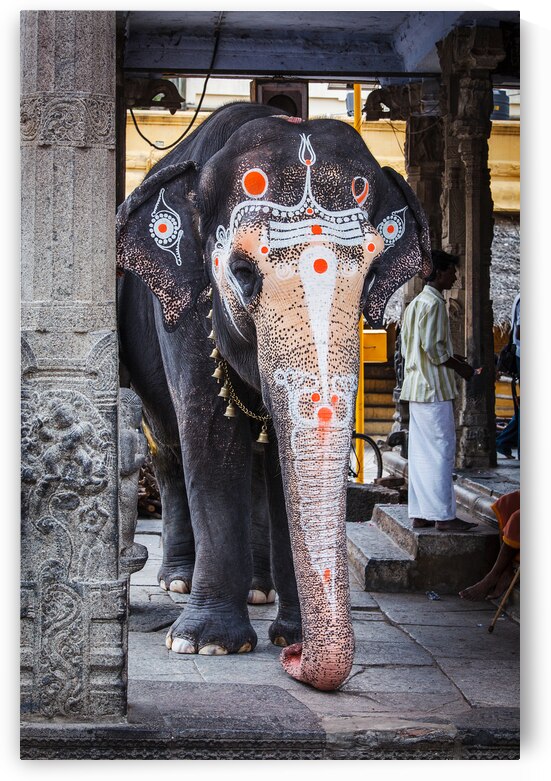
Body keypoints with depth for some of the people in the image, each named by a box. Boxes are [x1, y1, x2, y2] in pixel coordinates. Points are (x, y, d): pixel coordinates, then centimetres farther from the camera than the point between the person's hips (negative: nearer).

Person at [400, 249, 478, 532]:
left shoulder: (414, 304, 18)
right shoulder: (434, 303, -13)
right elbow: (433, 347, -20)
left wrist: (451, 358, 18)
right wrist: (460, 368, -6)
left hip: (416, 387, 10)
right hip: (434, 388, -10)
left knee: (421, 452, 9)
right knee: (441, 450, -7)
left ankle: (419, 514, 11)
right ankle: (443, 516, -6)